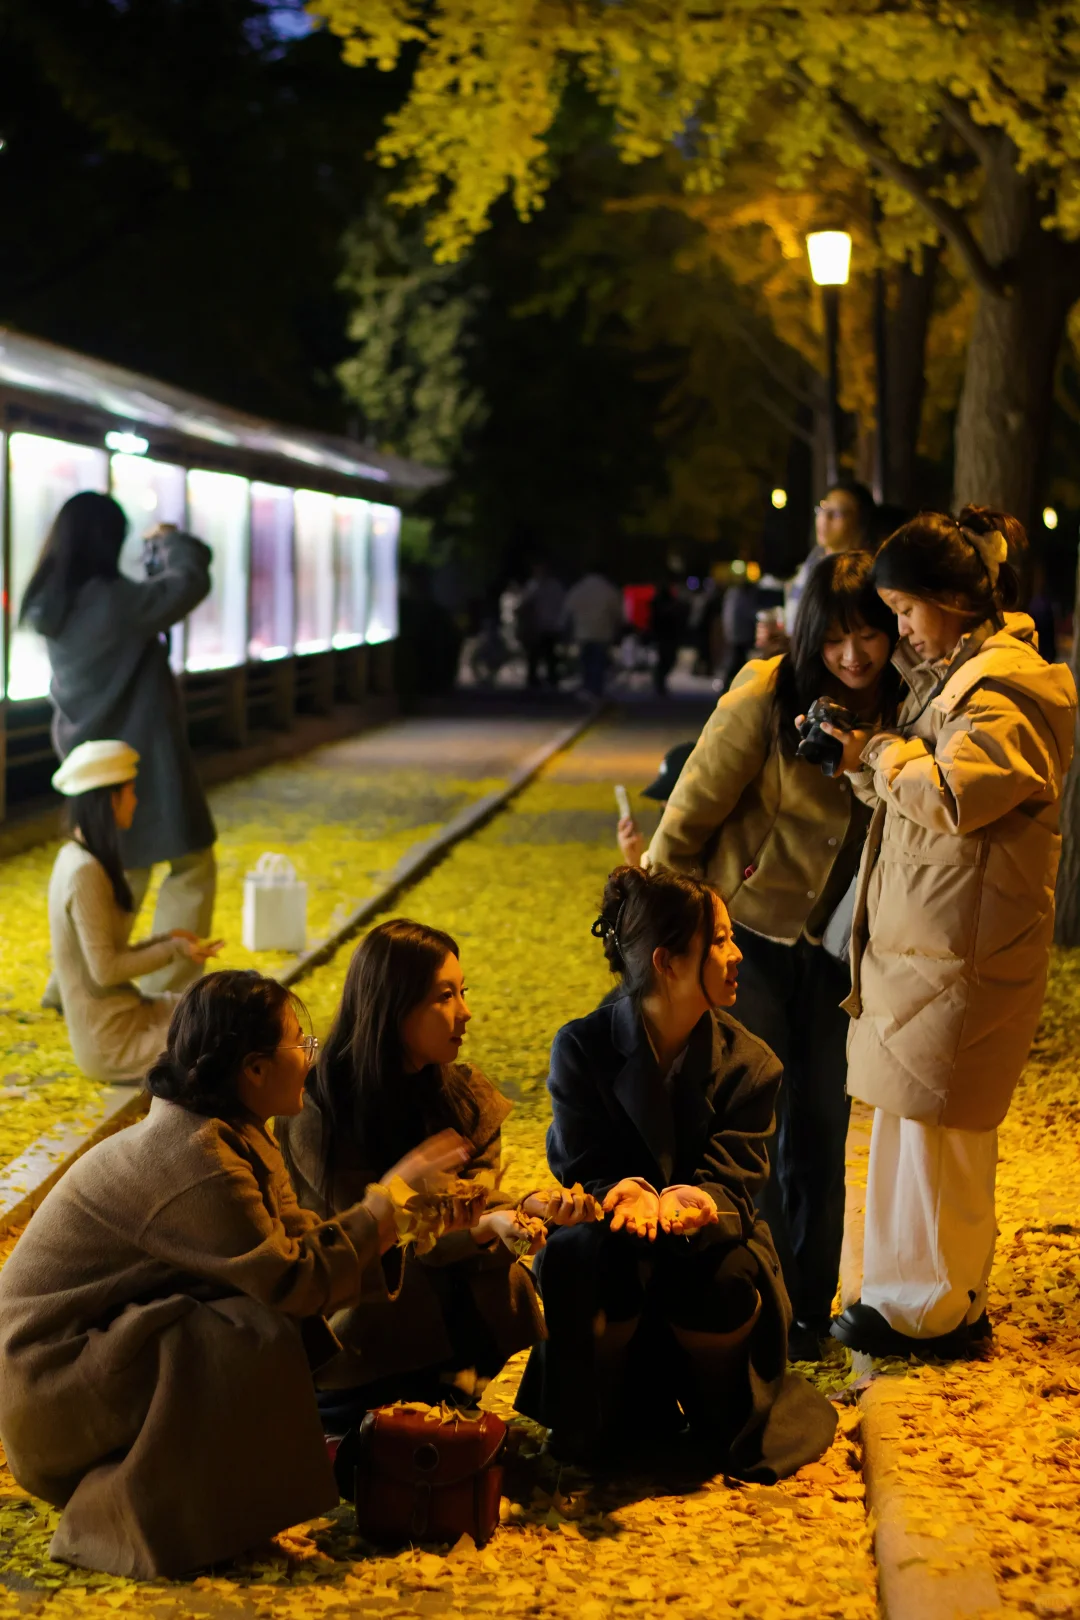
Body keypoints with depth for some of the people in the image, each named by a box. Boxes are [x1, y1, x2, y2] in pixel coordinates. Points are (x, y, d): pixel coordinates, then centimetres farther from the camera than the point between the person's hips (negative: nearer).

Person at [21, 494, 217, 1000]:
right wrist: (170, 541, 4)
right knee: (191, 866, 5)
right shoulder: (115, 601, -24)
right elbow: (192, 581, -15)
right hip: (141, 759, -8)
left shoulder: (51, 607, 2)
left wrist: (157, 559, 15)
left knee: (125, 870, 25)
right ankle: (168, 991, 1)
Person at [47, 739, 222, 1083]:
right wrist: (173, 950, -12)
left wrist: (167, 939, 6)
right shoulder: (85, 873, -20)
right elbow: (105, 970, -19)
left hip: (117, 1019, 9)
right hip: (111, 1041, -9)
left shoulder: (75, 859, 10)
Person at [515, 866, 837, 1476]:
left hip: (709, 1238, 1)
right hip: (613, 1226, -1)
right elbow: (583, 1168, -9)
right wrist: (628, 1195, -33)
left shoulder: (749, 1063, -5)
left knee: (725, 1282, -34)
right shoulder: (582, 1047, -8)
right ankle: (593, 1426, -7)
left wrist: (691, 1199, -36)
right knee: (583, 1260, -36)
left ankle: (728, 1423, 0)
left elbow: (734, 1176, -10)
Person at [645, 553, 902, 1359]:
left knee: (819, 1128, 10)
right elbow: (692, 810, -10)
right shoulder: (769, 696, -17)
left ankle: (808, 1312, 24)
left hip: (833, 951, 4)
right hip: (746, 935, -3)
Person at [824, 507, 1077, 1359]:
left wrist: (879, 752, -10)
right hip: (920, 935, 10)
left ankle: (934, 1311, 9)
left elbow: (952, 796, -23)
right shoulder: (952, 673, 18)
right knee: (914, 1119, 13)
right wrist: (865, 755, 1)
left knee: (936, 1122, -2)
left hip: (963, 948, -10)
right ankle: (914, 1294, 22)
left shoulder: (1008, 688, -14)